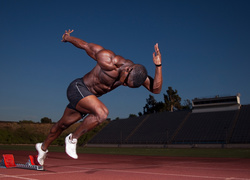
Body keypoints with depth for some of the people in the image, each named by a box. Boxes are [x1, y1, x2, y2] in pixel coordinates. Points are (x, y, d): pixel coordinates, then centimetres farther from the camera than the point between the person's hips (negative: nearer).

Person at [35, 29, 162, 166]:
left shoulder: (136, 73, -13)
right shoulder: (108, 60, -30)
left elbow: (156, 89, -19)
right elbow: (86, 45, -16)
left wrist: (158, 66, -31)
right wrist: (68, 38, 1)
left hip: (87, 98, 7)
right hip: (78, 88, -6)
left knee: (63, 125, 21)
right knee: (102, 113, -30)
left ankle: (43, 147, 45)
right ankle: (73, 139, -8)